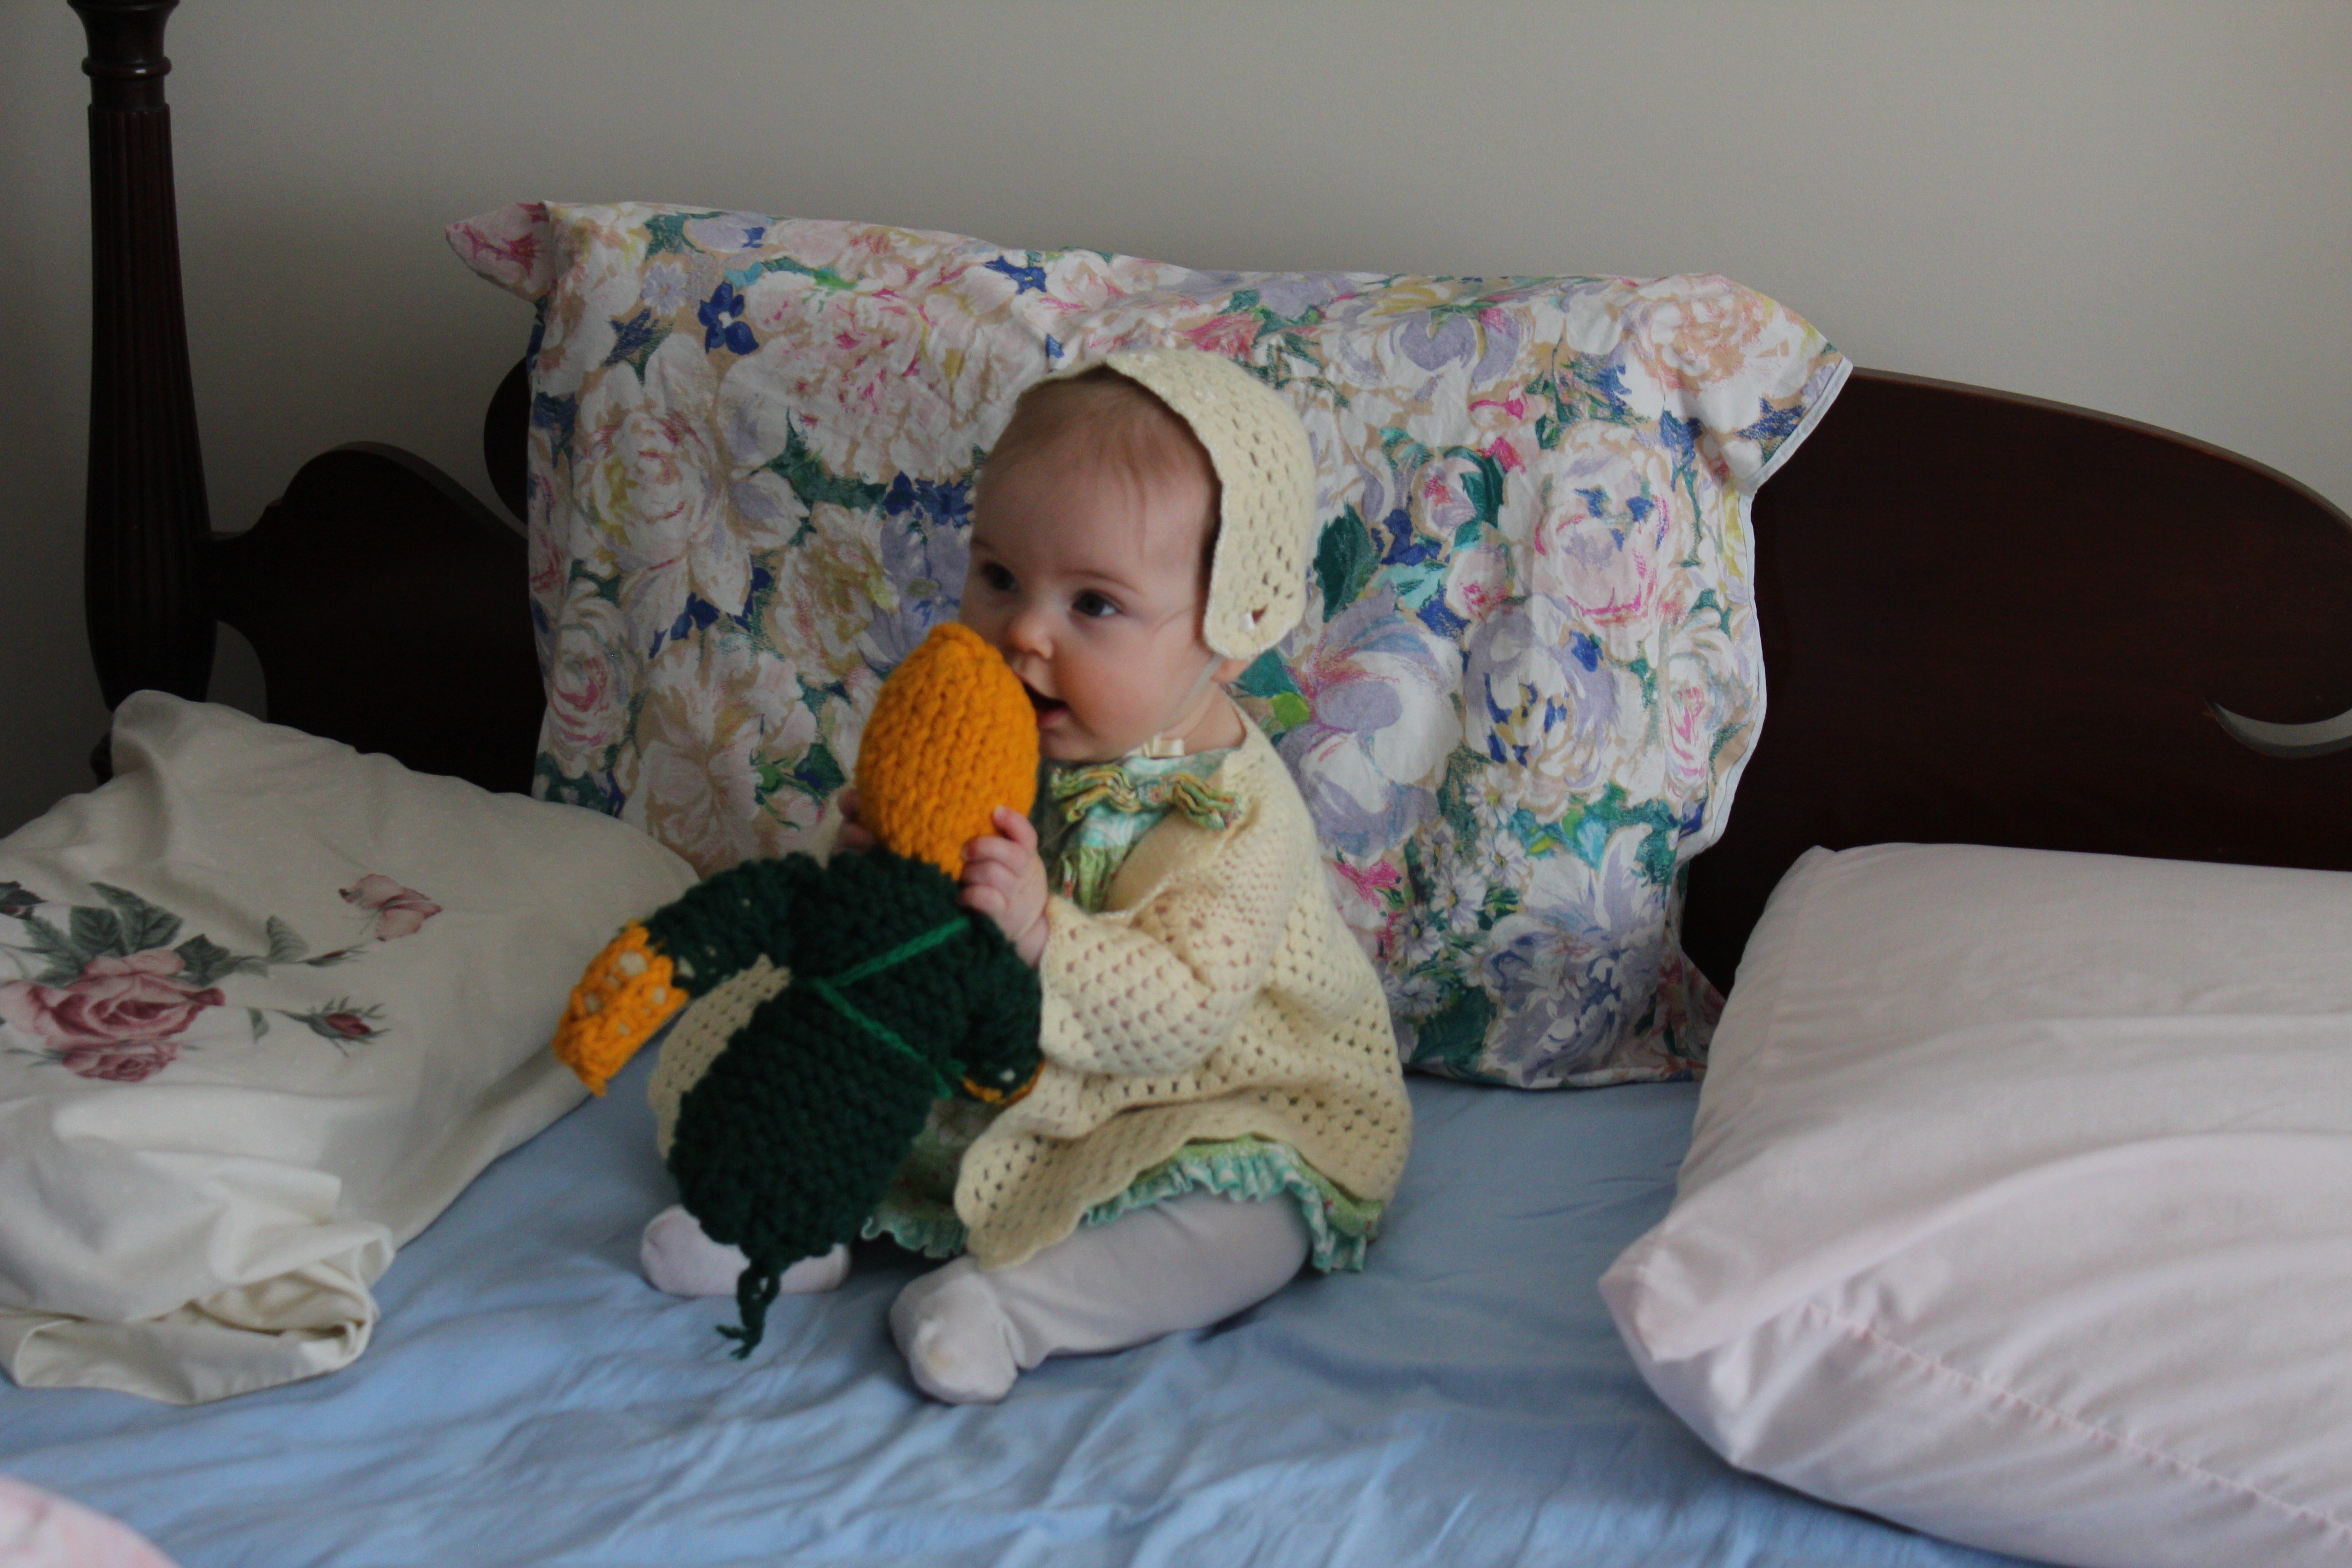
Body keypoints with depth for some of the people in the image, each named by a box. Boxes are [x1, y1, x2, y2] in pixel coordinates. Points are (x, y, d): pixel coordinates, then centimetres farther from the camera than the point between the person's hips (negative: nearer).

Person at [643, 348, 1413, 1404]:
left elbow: (1176, 1015, -36)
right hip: (990, 1075, 5)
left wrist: (1039, 936, -49)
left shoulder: (1239, 819, -27)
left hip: (1191, 1101, -5)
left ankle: (1020, 1303, -25)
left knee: (1256, 1222, -29)